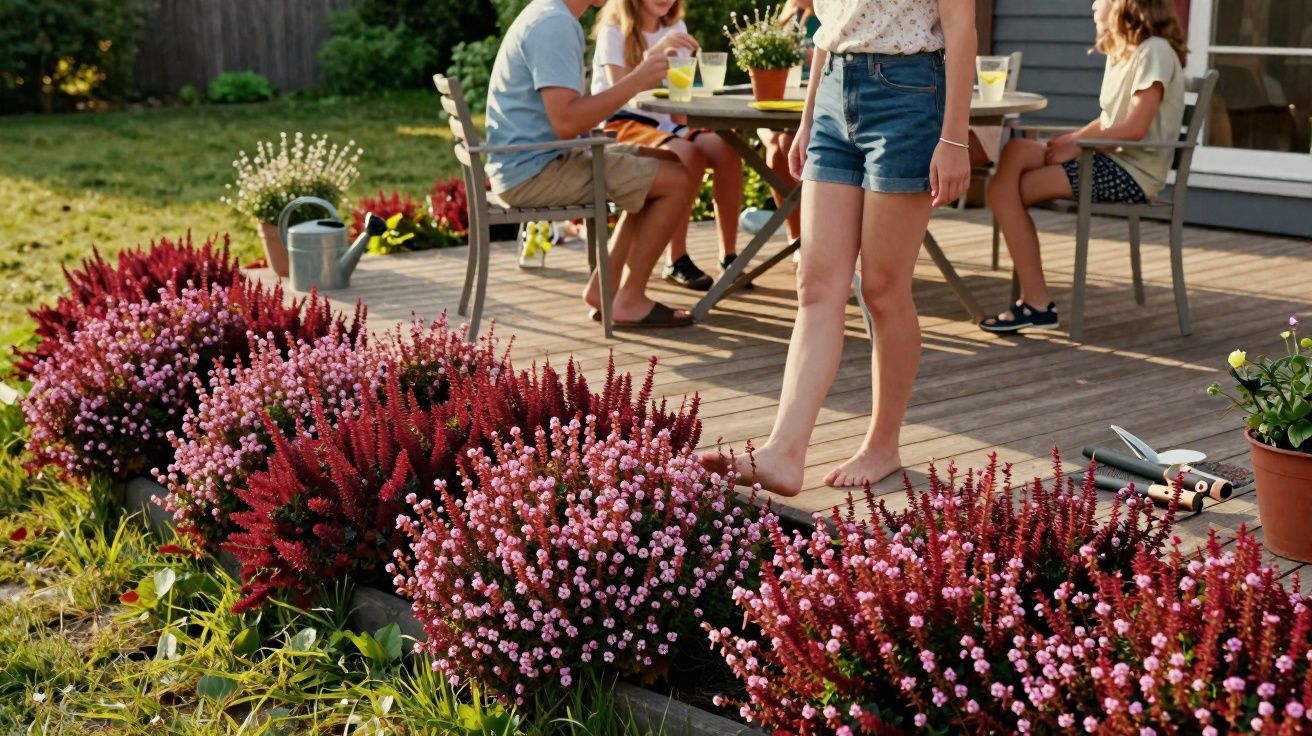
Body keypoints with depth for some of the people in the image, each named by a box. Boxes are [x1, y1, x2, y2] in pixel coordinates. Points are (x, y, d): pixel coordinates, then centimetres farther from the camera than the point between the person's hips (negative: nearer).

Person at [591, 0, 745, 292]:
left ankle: (729, 255, -18)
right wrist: (655, 52, -32)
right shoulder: (614, 31, -6)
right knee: (687, 154, -34)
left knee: (726, 150, -24)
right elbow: (619, 87, -21)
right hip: (623, 124, -5)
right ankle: (677, 261, -26)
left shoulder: (676, 28, 10)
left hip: (665, 121, 5)